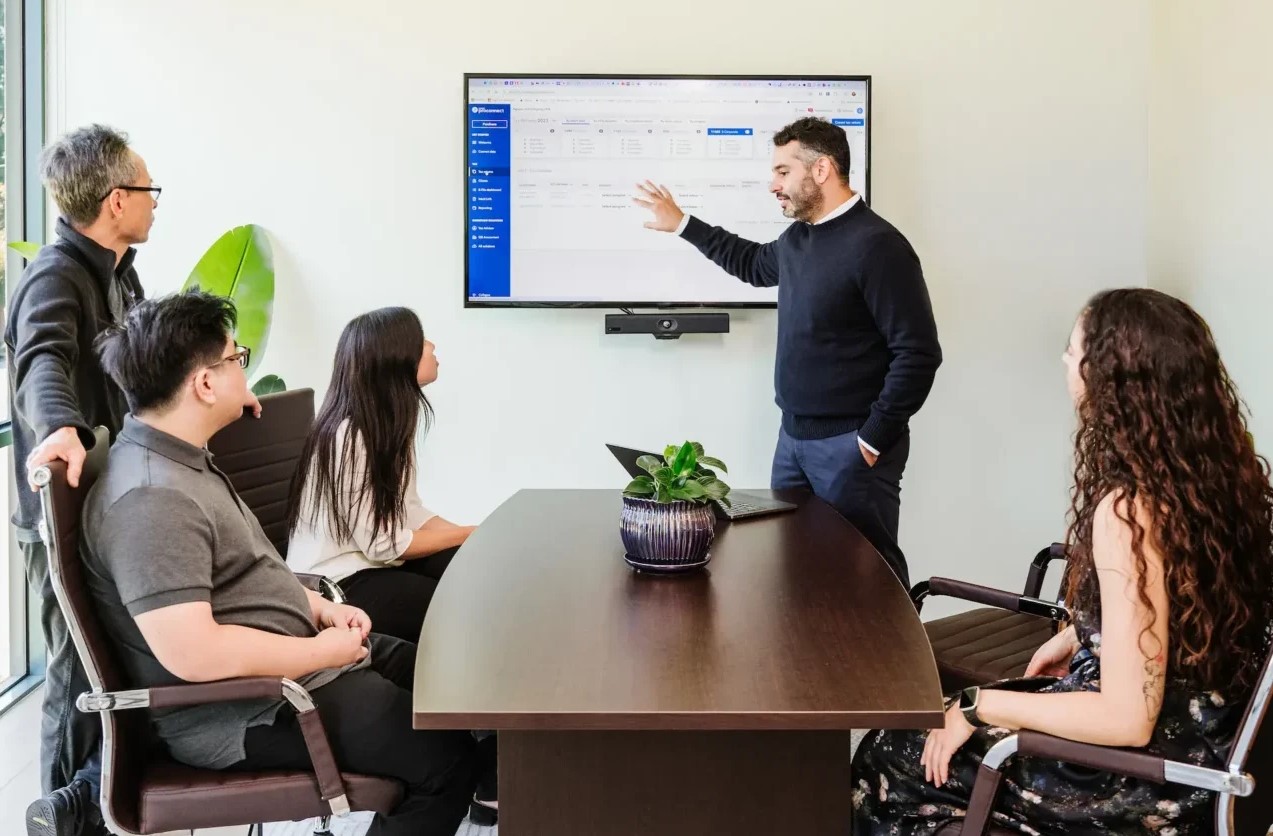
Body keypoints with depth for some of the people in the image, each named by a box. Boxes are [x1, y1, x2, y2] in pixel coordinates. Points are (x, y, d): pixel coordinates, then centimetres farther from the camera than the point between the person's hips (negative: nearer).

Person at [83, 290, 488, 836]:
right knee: (448, 757, -14)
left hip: (294, 659, 11)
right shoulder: (150, 498, -26)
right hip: (245, 712, -11)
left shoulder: (180, 460, 9)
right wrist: (322, 652, -20)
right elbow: (193, 652, -32)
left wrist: (318, 608, 5)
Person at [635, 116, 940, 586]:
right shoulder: (797, 238, 9)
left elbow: (917, 353, -20)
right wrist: (682, 224, 31)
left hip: (850, 444, -9)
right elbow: (754, 264, 34)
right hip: (794, 436, 9)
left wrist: (874, 439, -18)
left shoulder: (876, 245, -18)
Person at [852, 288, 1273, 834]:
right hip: (1192, 733, 9)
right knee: (950, 708, 22)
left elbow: (1128, 718, -28)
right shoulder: (1214, 465, -3)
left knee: (887, 759, 6)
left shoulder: (1129, 509, -30)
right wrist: (1077, 636, 15)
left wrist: (980, 706, -18)